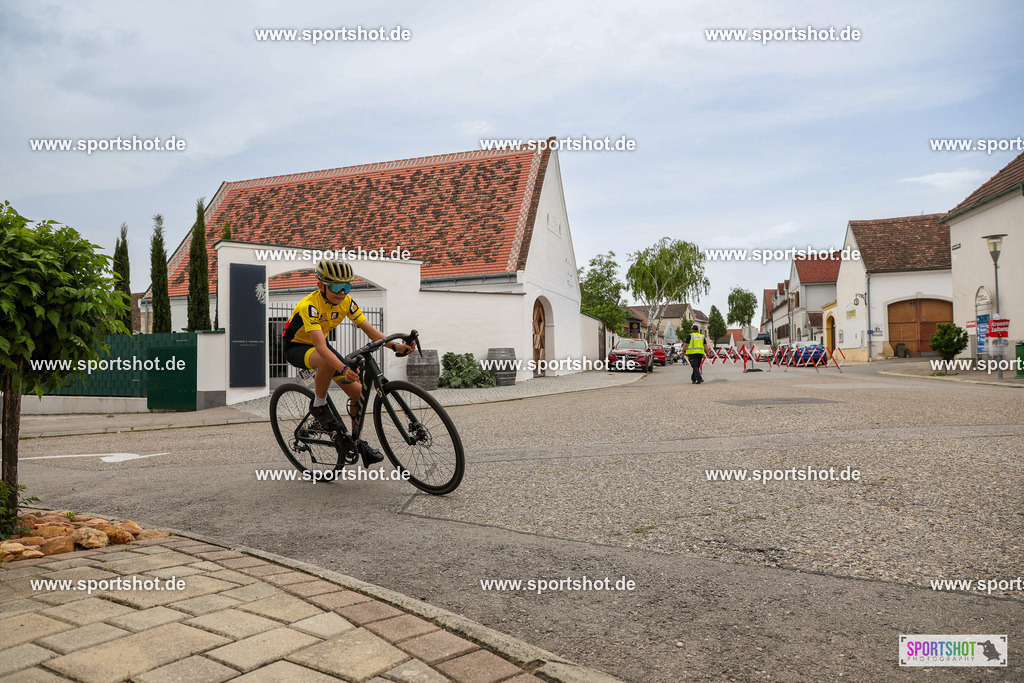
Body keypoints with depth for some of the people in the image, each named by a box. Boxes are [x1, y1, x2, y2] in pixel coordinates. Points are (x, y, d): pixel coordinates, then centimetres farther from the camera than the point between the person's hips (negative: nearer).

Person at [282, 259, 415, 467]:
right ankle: (318, 406, -15)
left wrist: (396, 346, -33)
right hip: (296, 347, -6)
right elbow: (321, 347, -44)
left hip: (320, 345, 6)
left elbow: (371, 330, -16)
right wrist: (344, 369, -59)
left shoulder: (346, 302, -14)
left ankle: (357, 440, 13)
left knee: (357, 390, -6)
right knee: (327, 362, -41)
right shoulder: (310, 305, -33)